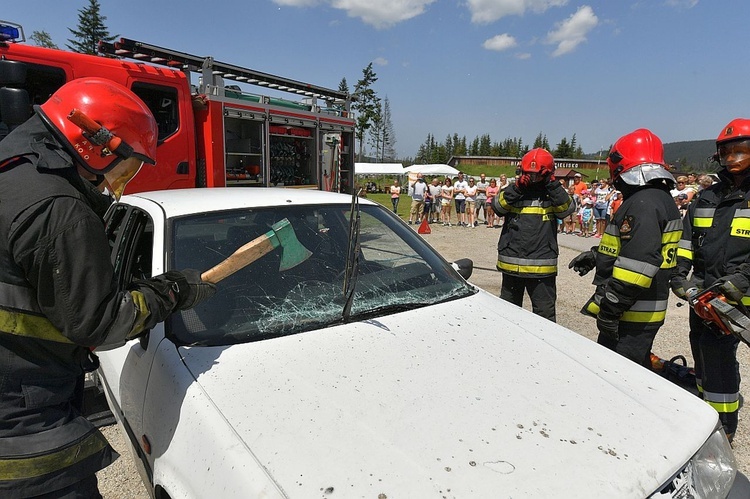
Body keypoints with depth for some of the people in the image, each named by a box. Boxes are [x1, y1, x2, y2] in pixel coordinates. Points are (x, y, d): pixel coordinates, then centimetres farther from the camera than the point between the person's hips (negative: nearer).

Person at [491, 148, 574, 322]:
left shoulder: (553, 194, 4)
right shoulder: (513, 192, 5)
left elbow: (566, 209, -13)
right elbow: (498, 206, -11)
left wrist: (553, 185, -17)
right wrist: (517, 187, -19)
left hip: (542, 267, -2)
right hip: (512, 265, 2)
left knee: (545, 314, 7)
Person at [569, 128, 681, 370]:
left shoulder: (643, 203, -21)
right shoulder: (660, 198, 15)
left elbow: (637, 263, -28)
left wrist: (609, 309, -24)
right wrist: (596, 255, 29)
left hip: (633, 316, -11)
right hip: (643, 313, 11)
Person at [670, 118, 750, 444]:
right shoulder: (706, 198, 13)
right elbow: (686, 241, 11)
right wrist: (678, 276, -1)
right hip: (702, 291, 6)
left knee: (717, 351, -10)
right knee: (702, 350, 14)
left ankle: (722, 429, 5)